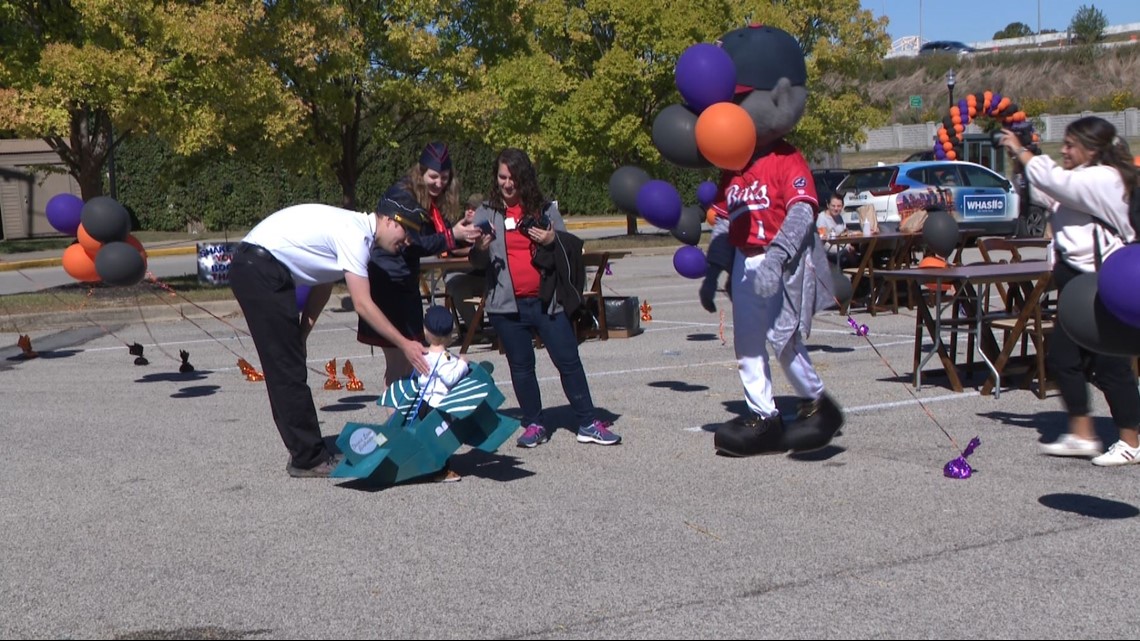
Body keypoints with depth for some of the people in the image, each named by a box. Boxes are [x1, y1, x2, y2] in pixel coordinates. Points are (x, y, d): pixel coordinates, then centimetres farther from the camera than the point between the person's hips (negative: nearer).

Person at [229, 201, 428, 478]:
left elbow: (321, 286, 16)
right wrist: (404, 345, -16)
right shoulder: (354, 235, -17)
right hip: (258, 270, -10)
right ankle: (309, 459, -3)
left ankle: (305, 453, 18)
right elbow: (362, 305, -20)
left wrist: (299, 336, 14)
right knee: (287, 369, -8)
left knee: (288, 369, 12)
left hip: (267, 272, 10)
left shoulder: (354, 228, 13)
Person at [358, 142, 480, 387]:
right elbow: (412, 244, -21)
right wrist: (452, 235, -26)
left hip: (407, 283, 8)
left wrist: (465, 231, -13)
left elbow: (432, 239, 4)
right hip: (388, 283, -8)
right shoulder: (402, 197, -15)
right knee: (397, 363, -8)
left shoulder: (433, 201, 10)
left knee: (411, 362, 11)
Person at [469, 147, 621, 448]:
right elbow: (478, 262, 4)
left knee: (568, 360, 1)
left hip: (546, 300, 0)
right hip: (507, 304, 0)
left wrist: (553, 240, -10)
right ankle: (534, 425, 19)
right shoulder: (487, 213, 6)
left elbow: (572, 248, 11)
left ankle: (588, 423, 8)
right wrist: (480, 249, -18)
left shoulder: (544, 208, 7)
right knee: (521, 365, 8)